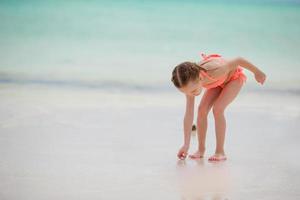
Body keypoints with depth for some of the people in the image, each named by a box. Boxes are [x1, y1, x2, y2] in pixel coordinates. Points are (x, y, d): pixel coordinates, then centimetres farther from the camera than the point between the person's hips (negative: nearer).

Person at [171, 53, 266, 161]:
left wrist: (257, 72, -13)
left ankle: (220, 152, -14)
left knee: (217, 109, -22)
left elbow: (239, 60, -30)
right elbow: (188, 114, -24)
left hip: (234, 77, -5)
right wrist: (186, 145, -25)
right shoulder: (190, 82, -27)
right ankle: (201, 149, 2)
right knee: (202, 109, -13)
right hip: (218, 81, 5)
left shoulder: (214, 71, -46)